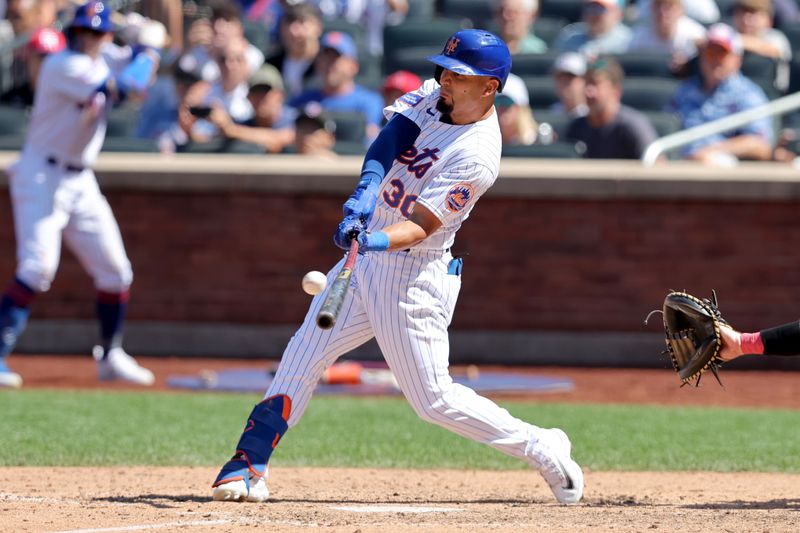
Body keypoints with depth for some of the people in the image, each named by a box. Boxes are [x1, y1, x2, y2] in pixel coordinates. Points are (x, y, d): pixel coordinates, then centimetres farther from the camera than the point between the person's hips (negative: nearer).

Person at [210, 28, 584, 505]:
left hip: (413, 275, -8)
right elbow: (390, 138, -10)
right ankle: (249, 466, 9)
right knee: (303, 357, 6)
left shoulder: (476, 155, -22)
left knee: (433, 399, -5)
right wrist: (366, 192, -27)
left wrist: (377, 241, -43)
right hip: (368, 257, 8)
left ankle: (544, 450, 9)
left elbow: (421, 226, -25)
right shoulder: (435, 95, 1)